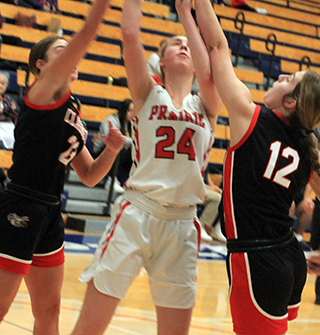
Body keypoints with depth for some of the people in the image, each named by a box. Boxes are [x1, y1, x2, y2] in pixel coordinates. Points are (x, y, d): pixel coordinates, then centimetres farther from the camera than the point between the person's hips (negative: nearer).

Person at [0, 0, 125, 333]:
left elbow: (89, 176, 19)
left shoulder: (73, 114, 17)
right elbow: (84, 36, -17)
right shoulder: (46, 90, -5)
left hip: (49, 215, 9)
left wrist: (112, 149, 3)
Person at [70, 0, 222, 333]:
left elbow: (208, 74, -11)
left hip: (182, 224, 2)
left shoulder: (206, 106, 11)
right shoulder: (148, 94, 8)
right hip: (135, 214, -2)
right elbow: (129, 34, -6)